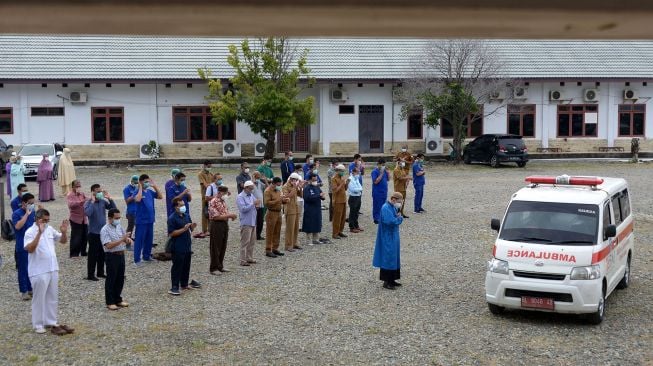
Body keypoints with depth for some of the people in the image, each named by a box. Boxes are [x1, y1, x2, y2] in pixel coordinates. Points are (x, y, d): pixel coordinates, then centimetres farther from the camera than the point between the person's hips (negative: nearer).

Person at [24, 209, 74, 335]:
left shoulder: (50, 229, 7)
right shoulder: (30, 232, -12)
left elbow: (63, 241, 15)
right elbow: (29, 249, -27)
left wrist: (64, 231, -7)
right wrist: (39, 232, -34)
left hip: (53, 269, 7)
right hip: (39, 272, -7)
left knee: (52, 298, 15)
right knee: (39, 299, 3)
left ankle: (51, 322, 26)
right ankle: (38, 325, 13)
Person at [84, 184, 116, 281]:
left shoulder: (103, 201, 4)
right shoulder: (88, 203, -13)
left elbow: (113, 208, -1)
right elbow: (88, 213, -32)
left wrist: (109, 198, -10)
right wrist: (92, 201, -27)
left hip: (103, 232, 6)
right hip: (94, 233, -6)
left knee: (102, 254, 15)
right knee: (93, 254, 0)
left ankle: (100, 272, 28)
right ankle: (90, 275, 9)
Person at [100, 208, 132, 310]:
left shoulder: (119, 227, 9)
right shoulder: (105, 230, -14)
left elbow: (126, 238, 15)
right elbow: (109, 245, -23)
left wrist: (128, 239, -10)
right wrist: (122, 239, -27)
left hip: (121, 255, 7)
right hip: (111, 256, -7)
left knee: (120, 279, 14)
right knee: (111, 280, 2)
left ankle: (118, 299, 27)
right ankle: (110, 302, 11)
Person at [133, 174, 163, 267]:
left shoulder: (150, 191, 7)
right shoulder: (138, 192, -12)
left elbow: (160, 197, 7)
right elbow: (137, 199, -32)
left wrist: (155, 186, 1)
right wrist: (140, 188, -22)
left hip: (150, 220, 7)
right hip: (141, 221, -7)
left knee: (149, 239, 16)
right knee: (139, 240, -1)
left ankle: (147, 256, 30)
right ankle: (137, 260, 4)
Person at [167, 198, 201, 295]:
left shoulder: (186, 216, 10)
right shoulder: (172, 218, -14)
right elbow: (171, 233, -19)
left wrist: (192, 227, -4)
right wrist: (183, 229, -25)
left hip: (187, 246, 8)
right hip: (178, 248, -8)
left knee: (186, 266, 17)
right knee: (177, 267, -3)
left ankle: (184, 284, 31)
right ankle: (174, 287, 2)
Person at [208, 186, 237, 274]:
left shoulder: (222, 201, 12)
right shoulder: (213, 202, -15)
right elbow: (216, 217, -21)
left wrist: (231, 215, 1)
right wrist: (229, 215, -21)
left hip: (224, 225, 9)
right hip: (216, 225, -9)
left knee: (223, 247, 13)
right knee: (215, 248, -1)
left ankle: (220, 266, 23)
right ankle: (213, 268, 6)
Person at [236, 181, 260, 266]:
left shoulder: (251, 195, 15)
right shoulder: (240, 197, -9)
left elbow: (255, 205, 23)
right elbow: (243, 209, -21)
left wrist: (257, 205, 0)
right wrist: (253, 204, -23)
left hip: (253, 222, 8)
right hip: (246, 223, -8)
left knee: (251, 242, 12)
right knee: (245, 242, -7)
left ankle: (249, 258, 20)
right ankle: (243, 260, -4)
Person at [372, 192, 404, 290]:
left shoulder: (393, 207, 10)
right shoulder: (386, 208, -20)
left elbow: (396, 219, 15)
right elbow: (391, 221, -28)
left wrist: (398, 217, -8)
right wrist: (400, 218, -11)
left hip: (393, 237, 10)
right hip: (388, 238, -10)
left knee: (394, 258, 14)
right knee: (388, 258, -4)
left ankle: (392, 280, 24)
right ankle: (386, 281, 3)